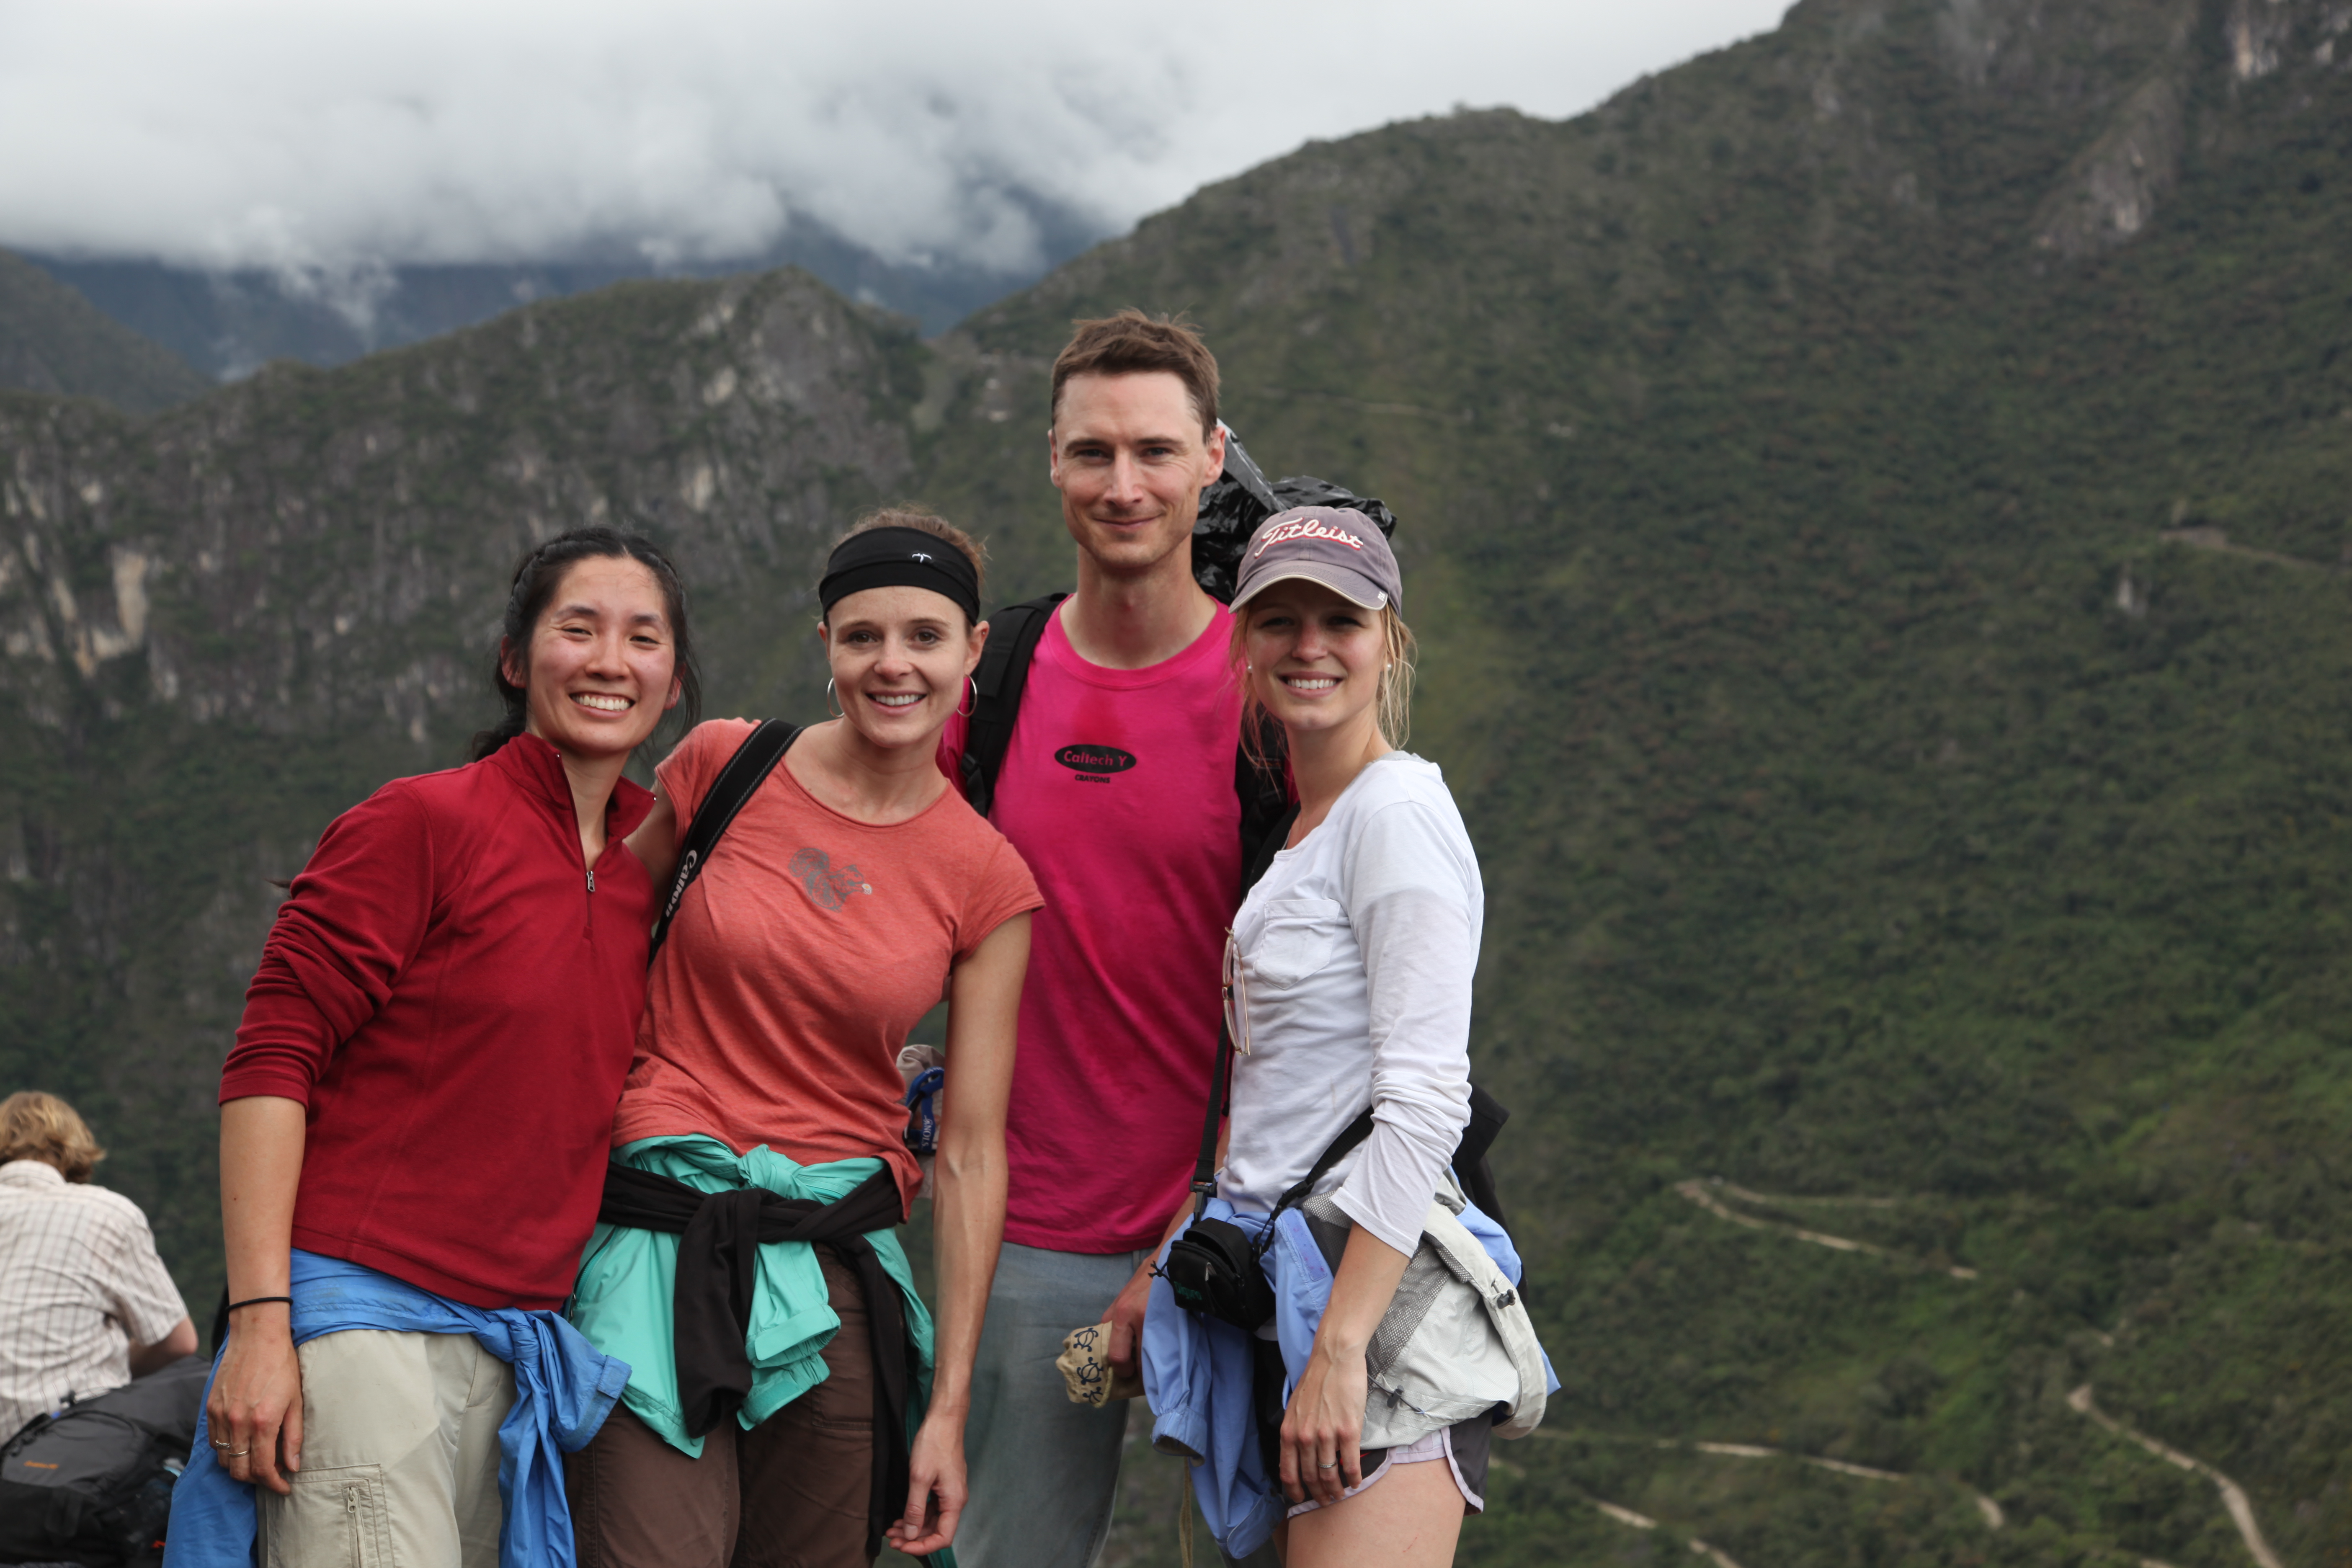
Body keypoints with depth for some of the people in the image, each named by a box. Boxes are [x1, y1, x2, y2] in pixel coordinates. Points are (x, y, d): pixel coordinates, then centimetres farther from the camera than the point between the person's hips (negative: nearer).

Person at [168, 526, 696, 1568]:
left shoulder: (658, 859, 13)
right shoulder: (426, 822, -6)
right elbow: (270, 1060, -10)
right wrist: (259, 1321, -17)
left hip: (518, 1354, 6)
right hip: (366, 1315, -6)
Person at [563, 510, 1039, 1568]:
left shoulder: (987, 883, 1)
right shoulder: (722, 767, -1)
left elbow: (971, 1155, 1)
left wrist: (948, 1406, -1)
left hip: (836, 1270, 2)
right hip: (665, 1240, -1)